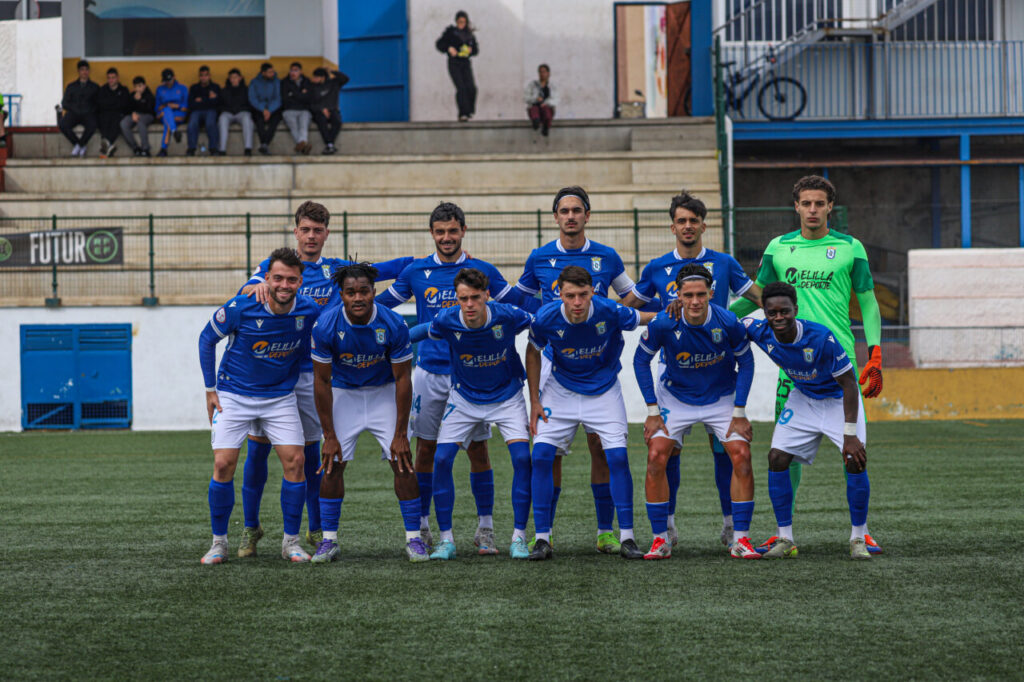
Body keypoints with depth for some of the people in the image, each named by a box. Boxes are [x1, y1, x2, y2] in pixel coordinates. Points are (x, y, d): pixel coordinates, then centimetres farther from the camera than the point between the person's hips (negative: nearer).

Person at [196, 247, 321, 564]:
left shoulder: (310, 312, -13)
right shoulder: (240, 308, -20)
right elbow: (207, 339, -4)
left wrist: (294, 380, 5)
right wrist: (210, 389, -3)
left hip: (281, 396, 2)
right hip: (234, 394, -2)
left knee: (294, 461, -10)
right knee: (223, 464, -10)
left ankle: (291, 541, 5)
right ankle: (219, 542, 6)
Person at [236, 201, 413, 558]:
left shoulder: (336, 271, 10)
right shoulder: (273, 265, 6)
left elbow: (384, 269, 10)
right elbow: (245, 292, -10)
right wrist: (259, 285, -34)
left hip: (310, 374, 1)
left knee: (310, 452, 5)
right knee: (257, 447, -2)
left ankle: (316, 529, 18)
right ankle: (250, 527, 11)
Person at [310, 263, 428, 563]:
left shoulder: (393, 325, -24)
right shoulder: (325, 326, -24)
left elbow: (402, 379, -14)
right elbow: (322, 382, -14)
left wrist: (400, 434, -14)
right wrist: (329, 435, -13)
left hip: (385, 392, 0)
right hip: (343, 392, 0)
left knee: (403, 464, -9)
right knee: (333, 464, -8)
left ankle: (414, 538, -1)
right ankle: (329, 540, 2)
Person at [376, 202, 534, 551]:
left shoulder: (482, 270, 3)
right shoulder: (416, 271, 6)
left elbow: (523, 302, 9)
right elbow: (378, 304, 14)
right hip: (429, 373, 1)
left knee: (478, 449, 0)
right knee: (426, 449, 4)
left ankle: (485, 527, 7)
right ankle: (421, 525, 14)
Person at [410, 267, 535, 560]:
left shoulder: (507, 316, -24)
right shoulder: (446, 322, -22)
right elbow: (411, 335, 0)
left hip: (507, 396, -1)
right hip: (464, 398, 1)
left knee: (522, 457, -17)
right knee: (441, 460, -11)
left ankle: (519, 537, -4)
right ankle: (446, 539, 1)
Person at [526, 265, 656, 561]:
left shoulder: (609, 312, -25)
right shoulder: (546, 317, -21)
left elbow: (651, 319, -5)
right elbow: (533, 352, -1)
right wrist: (534, 401, -1)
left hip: (604, 390, -1)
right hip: (561, 390, 1)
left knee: (617, 456, -13)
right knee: (541, 455, -11)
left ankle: (626, 538, -1)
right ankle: (542, 539, -2)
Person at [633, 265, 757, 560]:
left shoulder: (728, 322, -23)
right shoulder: (663, 324, -23)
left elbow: (745, 362, -6)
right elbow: (641, 360, -7)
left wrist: (739, 412, -8)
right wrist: (653, 411, -8)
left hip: (721, 397, 0)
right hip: (675, 398, 0)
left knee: (741, 455, -16)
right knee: (656, 456, -16)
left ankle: (740, 539, -6)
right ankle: (660, 540, -4)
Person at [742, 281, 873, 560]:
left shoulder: (821, 337, -34)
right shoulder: (760, 332, -21)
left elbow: (849, 384, -25)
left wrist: (850, 434, -27)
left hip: (839, 400, -4)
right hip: (803, 399, 4)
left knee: (855, 461, -20)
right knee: (777, 458, -8)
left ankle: (858, 539, -5)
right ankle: (785, 540, 2)